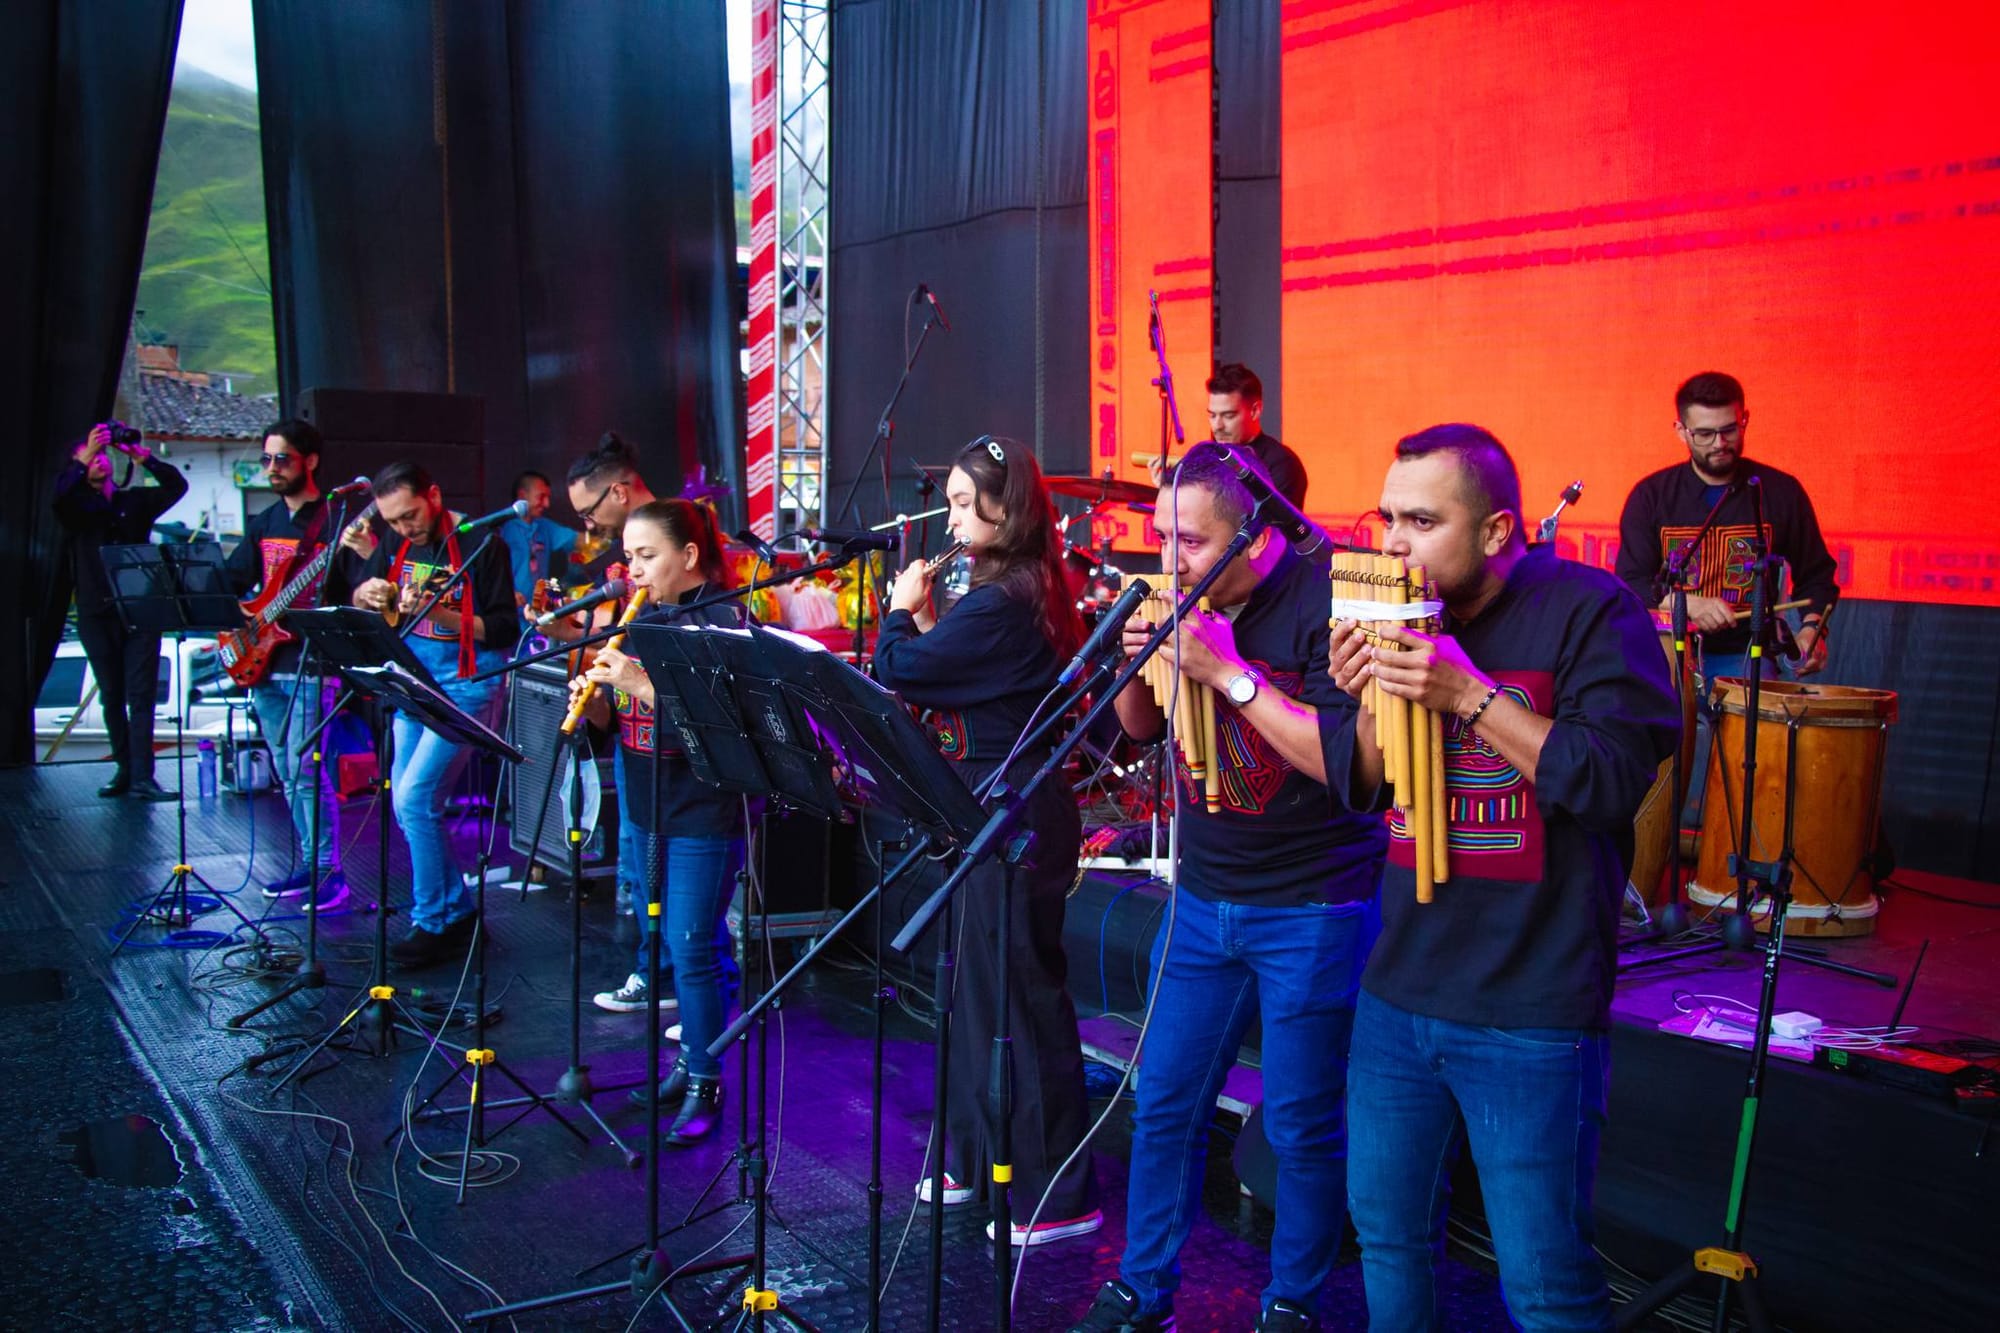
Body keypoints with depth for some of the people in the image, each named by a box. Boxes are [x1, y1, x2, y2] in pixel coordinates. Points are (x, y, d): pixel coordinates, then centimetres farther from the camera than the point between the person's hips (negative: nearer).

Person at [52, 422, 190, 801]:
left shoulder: (135, 500, 11)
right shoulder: (77, 508, 7)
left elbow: (177, 486, -1)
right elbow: (59, 496, -15)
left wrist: (143, 456, -13)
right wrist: (83, 459, -24)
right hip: (97, 614, 0)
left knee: (141, 695, -7)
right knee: (112, 697, 7)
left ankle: (142, 777, -11)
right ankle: (124, 769, 16)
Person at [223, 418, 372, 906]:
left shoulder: (336, 521, -7)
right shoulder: (263, 523, 14)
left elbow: (359, 594, -14)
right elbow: (232, 582, 19)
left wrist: (366, 556, -34)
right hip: (265, 664, 7)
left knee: (303, 769, -12)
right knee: (287, 773, 12)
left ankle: (328, 872, -6)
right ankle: (310, 863, 21)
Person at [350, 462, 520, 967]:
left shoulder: (480, 546, -13)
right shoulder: (398, 543, 7)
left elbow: (506, 629, -15)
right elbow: (357, 598, 16)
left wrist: (440, 615, -26)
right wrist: (367, 594, -7)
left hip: (467, 683, -8)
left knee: (414, 798, -14)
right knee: (407, 804, 10)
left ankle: (433, 922, 1)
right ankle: (456, 910, 24)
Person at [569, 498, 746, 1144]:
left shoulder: (722, 620, -13)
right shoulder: (642, 620, 10)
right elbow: (616, 718, 12)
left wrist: (644, 685, -29)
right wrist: (592, 697, -9)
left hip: (704, 814, -7)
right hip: (649, 807, 8)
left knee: (691, 950, -3)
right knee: (673, 945, 15)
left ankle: (705, 1084, 9)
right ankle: (689, 1060, 29)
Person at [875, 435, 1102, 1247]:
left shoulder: (998, 605, -21)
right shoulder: (1030, 591, 11)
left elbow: (898, 670, -20)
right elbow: (950, 672, 17)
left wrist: (902, 610, -3)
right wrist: (926, 622, 2)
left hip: (1015, 820, -11)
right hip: (997, 814, 11)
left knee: (1024, 999, -1)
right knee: (979, 988, 18)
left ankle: (1059, 1195, 10)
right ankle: (973, 1159, 32)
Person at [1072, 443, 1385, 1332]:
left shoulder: (1326, 605, -17)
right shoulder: (1189, 600, 2)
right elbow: (1140, 730, 12)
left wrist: (1228, 670, -26)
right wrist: (1138, 662, -9)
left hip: (1313, 910, -6)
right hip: (1202, 899, 6)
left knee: (1302, 1125, 7)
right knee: (1164, 1103, 12)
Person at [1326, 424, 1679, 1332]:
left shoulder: (1592, 611, -10)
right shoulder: (1397, 615, 6)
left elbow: (1616, 781, -19)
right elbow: (1362, 789, 9)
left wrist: (1470, 694, -23)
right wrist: (1372, 702, -10)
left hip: (1532, 1015, -5)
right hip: (1396, 994, 6)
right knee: (1385, 1230, 19)